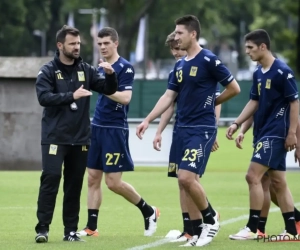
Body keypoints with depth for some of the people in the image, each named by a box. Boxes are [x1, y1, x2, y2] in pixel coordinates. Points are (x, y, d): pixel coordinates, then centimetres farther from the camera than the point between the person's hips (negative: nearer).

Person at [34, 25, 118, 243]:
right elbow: (44, 97, -17)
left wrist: (110, 75, -15)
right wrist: (72, 96, -29)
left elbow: (108, 90, 6)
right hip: (55, 137, -4)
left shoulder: (86, 70, 7)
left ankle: (71, 230, 13)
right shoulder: (48, 71, -3)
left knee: (75, 184, 7)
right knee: (50, 179, -12)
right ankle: (42, 228, -10)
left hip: (80, 138, 4)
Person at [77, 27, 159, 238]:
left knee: (113, 182, -7)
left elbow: (125, 97, -21)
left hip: (115, 130, -8)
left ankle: (149, 212, 12)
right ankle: (91, 227, 8)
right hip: (97, 127, 8)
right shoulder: (101, 69, 13)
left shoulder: (125, 67, -10)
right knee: (93, 179, 4)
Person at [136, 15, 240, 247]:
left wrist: (211, 102, 4)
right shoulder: (179, 65, 13)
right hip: (183, 129, 8)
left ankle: (211, 221, 1)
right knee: (188, 181, 6)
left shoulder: (208, 60, -10)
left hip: (202, 129, -8)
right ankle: (200, 231, 11)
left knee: (187, 177, -16)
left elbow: (234, 88, -7)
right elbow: (168, 97, 14)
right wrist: (148, 120, 6)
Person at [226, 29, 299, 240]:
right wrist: (237, 124, 10)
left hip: (275, 134, -9)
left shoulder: (283, 71, -14)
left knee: (253, 176, -13)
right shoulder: (258, 73, 11)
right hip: (264, 133, 9)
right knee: (278, 182, 9)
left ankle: (252, 228, -9)